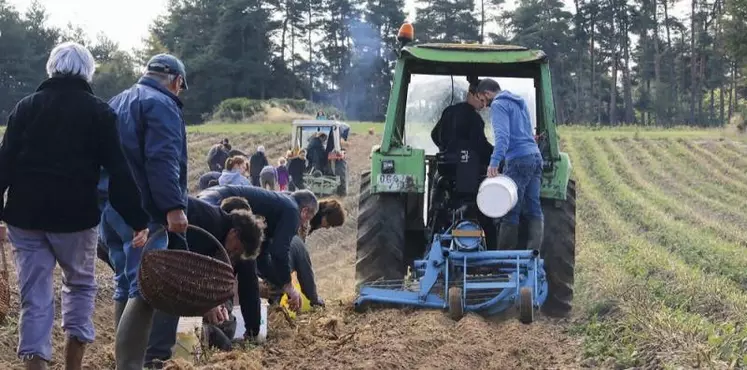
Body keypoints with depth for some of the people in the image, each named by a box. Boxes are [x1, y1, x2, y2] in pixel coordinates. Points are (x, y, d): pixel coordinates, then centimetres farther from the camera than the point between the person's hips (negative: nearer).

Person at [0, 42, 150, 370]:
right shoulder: (99, 111, 0)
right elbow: (118, 171, -5)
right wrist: (137, 220, -5)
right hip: (75, 215, -1)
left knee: (34, 296, 5)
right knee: (81, 285, 18)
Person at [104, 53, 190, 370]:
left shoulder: (117, 103, 23)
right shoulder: (161, 104, -6)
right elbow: (163, 161, -19)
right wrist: (174, 206, -23)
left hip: (109, 206, 9)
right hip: (142, 210, -9)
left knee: (126, 285, 14)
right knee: (144, 288, -14)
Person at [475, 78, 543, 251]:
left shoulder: (498, 105, -5)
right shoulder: (519, 102, 24)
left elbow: (502, 135, -21)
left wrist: (494, 161, -31)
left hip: (518, 159, -9)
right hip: (535, 157, 9)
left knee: (510, 211, -6)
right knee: (534, 209, 4)